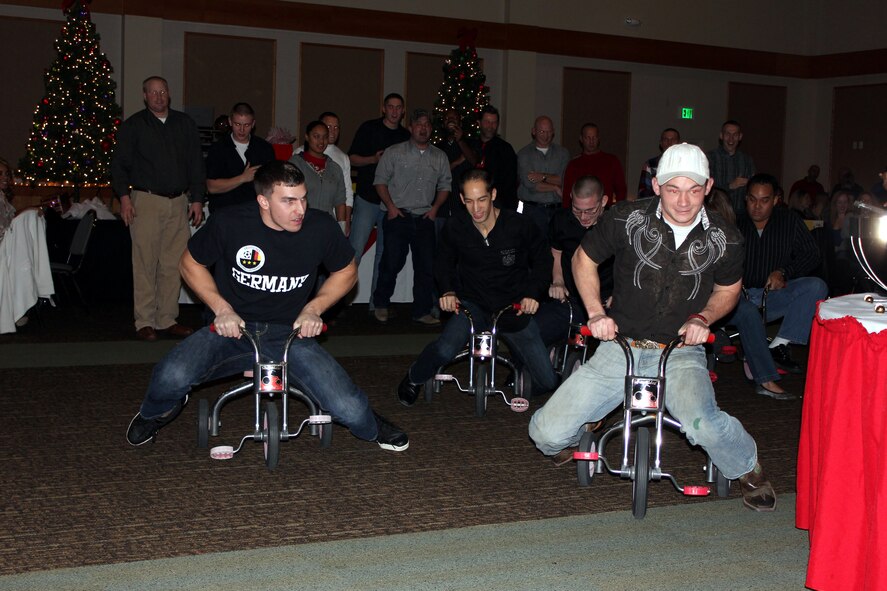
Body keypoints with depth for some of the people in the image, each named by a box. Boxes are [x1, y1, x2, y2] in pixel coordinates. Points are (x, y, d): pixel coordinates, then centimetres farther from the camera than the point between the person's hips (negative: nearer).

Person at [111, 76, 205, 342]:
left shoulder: (185, 124, 14)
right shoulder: (133, 126, 5)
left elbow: (196, 164, 15)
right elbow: (119, 164, 2)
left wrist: (197, 199, 9)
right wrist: (124, 196, -10)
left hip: (179, 202, 3)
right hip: (146, 200, -3)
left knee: (174, 264, 3)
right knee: (146, 264, -5)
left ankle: (167, 320, 11)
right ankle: (144, 322, 1)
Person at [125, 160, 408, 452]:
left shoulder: (320, 227, -10)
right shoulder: (230, 223, -12)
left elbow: (347, 271, 9)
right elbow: (191, 263, 5)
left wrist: (314, 308, -6)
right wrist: (222, 308, -9)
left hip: (290, 334, 1)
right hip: (233, 329, 0)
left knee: (350, 411, -18)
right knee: (171, 378, -28)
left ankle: (367, 426, 25)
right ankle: (155, 413, 13)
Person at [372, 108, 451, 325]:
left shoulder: (439, 157, 12)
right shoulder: (394, 152, 3)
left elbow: (445, 185, 17)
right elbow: (380, 180, 2)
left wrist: (435, 207, 3)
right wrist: (390, 206, -8)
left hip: (425, 218, 3)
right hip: (397, 216, -3)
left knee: (426, 266, 2)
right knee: (392, 263, -1)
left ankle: (422, 311, 11)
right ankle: (381, 305, 18)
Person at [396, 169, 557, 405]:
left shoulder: (520, 225, -13)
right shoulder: (454, 228, -9)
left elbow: (543, 262, 3)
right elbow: (444, 264, 11)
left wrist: (533, 293, -12)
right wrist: (447, 291, -6)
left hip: (514, 308, 1)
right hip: (473, 304, 0)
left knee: (547, 381, -4)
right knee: (444, 350, -31)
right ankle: (414, 378, 3)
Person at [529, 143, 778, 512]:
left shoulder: (724, 239, -5)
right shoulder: (626, 219, -8)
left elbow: (728, 290, 15)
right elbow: (583, 259, 9)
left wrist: (703, 318, -5)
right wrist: (596, 313, -3)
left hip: (680, 351, -1)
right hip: (621, 346, 1)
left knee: (700, 421, -35)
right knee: (547, 433, -13)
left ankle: (747, 470, 1)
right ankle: (567, 436, 29)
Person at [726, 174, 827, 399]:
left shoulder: (789, 220, 9)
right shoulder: (735, 224, 2)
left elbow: (811, 255, 5)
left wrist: (783, 272, -11)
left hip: (773, 296, 3)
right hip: (740, 296, -3)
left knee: (817, 286, -21)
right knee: (747, 311, -37)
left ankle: (779, 345, -25)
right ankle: (766, 380, -40)